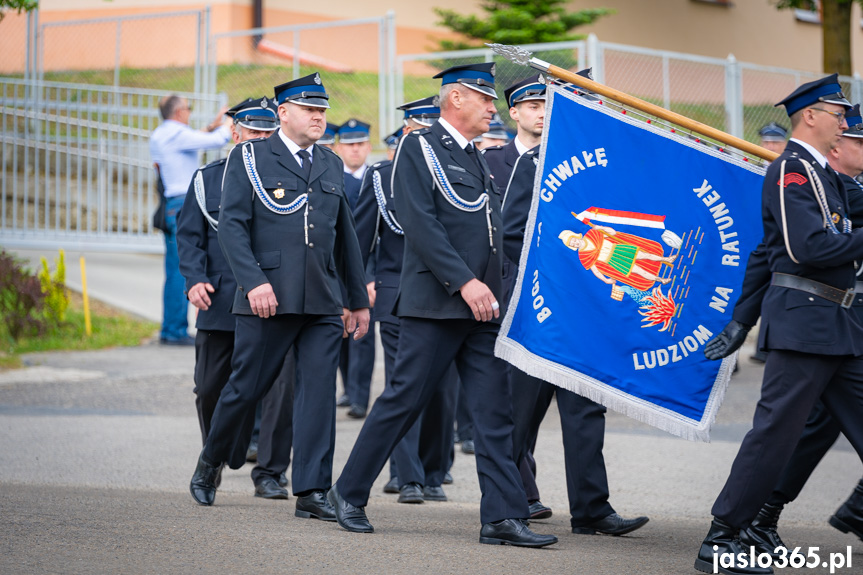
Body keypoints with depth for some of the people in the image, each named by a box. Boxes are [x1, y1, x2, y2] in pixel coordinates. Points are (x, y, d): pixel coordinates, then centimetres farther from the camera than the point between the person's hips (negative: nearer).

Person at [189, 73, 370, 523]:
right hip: (268, 297, -4)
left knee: (319, 391, -4)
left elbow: (345, 236, 20)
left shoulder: (331, 166, 16)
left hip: (323, 302, 4)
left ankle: (311, 492, -2)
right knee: (247, 387, 4)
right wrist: (253, 281, -18)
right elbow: (232, 225, -6)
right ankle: (210, 463, 27)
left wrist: (358, 300, 19)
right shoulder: (249, 158, 2)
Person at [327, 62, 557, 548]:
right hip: (435, 304, -7)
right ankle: (349, 494, 14)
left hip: (483, 307, 7)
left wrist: (494, 291, 11)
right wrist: (464, 282, -20)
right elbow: (419, 223, -14)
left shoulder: (479, 162, 21)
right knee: (404, 401, -1)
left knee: (496, 412, -1)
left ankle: (504, 517, -3)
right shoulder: (419, 149, -3)